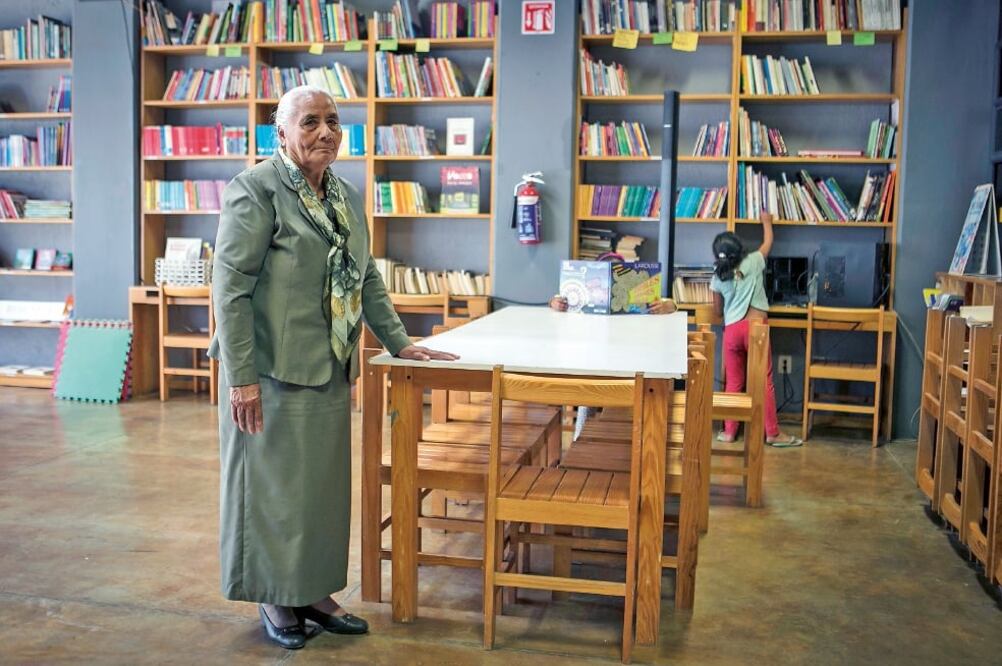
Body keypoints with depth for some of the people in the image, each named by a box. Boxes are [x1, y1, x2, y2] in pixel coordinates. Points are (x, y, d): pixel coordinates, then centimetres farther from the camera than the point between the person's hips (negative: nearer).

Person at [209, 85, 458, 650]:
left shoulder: (348, 198, 12)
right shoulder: (257, 189, -10)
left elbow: (369, 279, 19)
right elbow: (231, 286, -14)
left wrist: (399, 342, 13)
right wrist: (241, 376, -18)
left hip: (331, 371, 7)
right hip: (274, 372, -7)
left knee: (325, 482, 13)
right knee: (274, 482, 6)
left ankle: (315, 590, 28)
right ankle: (274, 596, 23)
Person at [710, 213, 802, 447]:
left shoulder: (718, 277, 5)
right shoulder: (753, 262, 1)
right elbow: (768, 242, 22)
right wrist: (767, 221, 39)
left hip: (732, 330, 2)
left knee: (734, 382, 10)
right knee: (764, 380, 2)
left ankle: (729, 431, 12)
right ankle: (773, 433, 5)